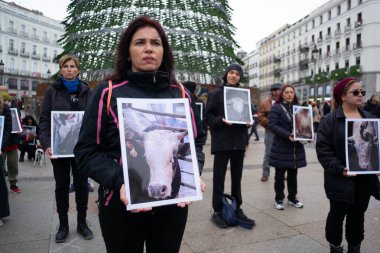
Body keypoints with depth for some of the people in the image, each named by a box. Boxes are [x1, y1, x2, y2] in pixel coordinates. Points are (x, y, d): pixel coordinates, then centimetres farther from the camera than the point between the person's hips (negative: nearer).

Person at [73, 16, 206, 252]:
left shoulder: (181, 94, 2)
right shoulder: (108, 93, -5)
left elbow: (196, 142, 7)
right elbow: (87, 151, -5)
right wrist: (119, 182, -22)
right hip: (122, 205, -2)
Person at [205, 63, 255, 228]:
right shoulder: (215, 93, 0)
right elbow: (208, 117, -5)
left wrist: (249, 122, -4)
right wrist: (221, 121, -22)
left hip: (239, 141, 5)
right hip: (221, 141, -4)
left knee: (237, 177, 13)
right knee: (219, 178, 1)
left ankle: (237, 209, 25)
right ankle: (217, 212, 12)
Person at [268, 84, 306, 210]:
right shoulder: (276, 107, -6)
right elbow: (272, 125, -16)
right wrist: (287, 135, -25)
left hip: (296, 146, 5)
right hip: (281, 146, -5)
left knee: (293, 174, 14)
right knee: (280, 175, 4)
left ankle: (292, 198, 28)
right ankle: (279, 199, 17)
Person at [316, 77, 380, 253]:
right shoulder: (330, 120, -9)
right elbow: (323, 148, -13)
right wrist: (339, 169, -21)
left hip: (365, 178, 5)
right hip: (341, 179, -5)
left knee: (358, 214, 17)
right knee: (337, 214, 10)